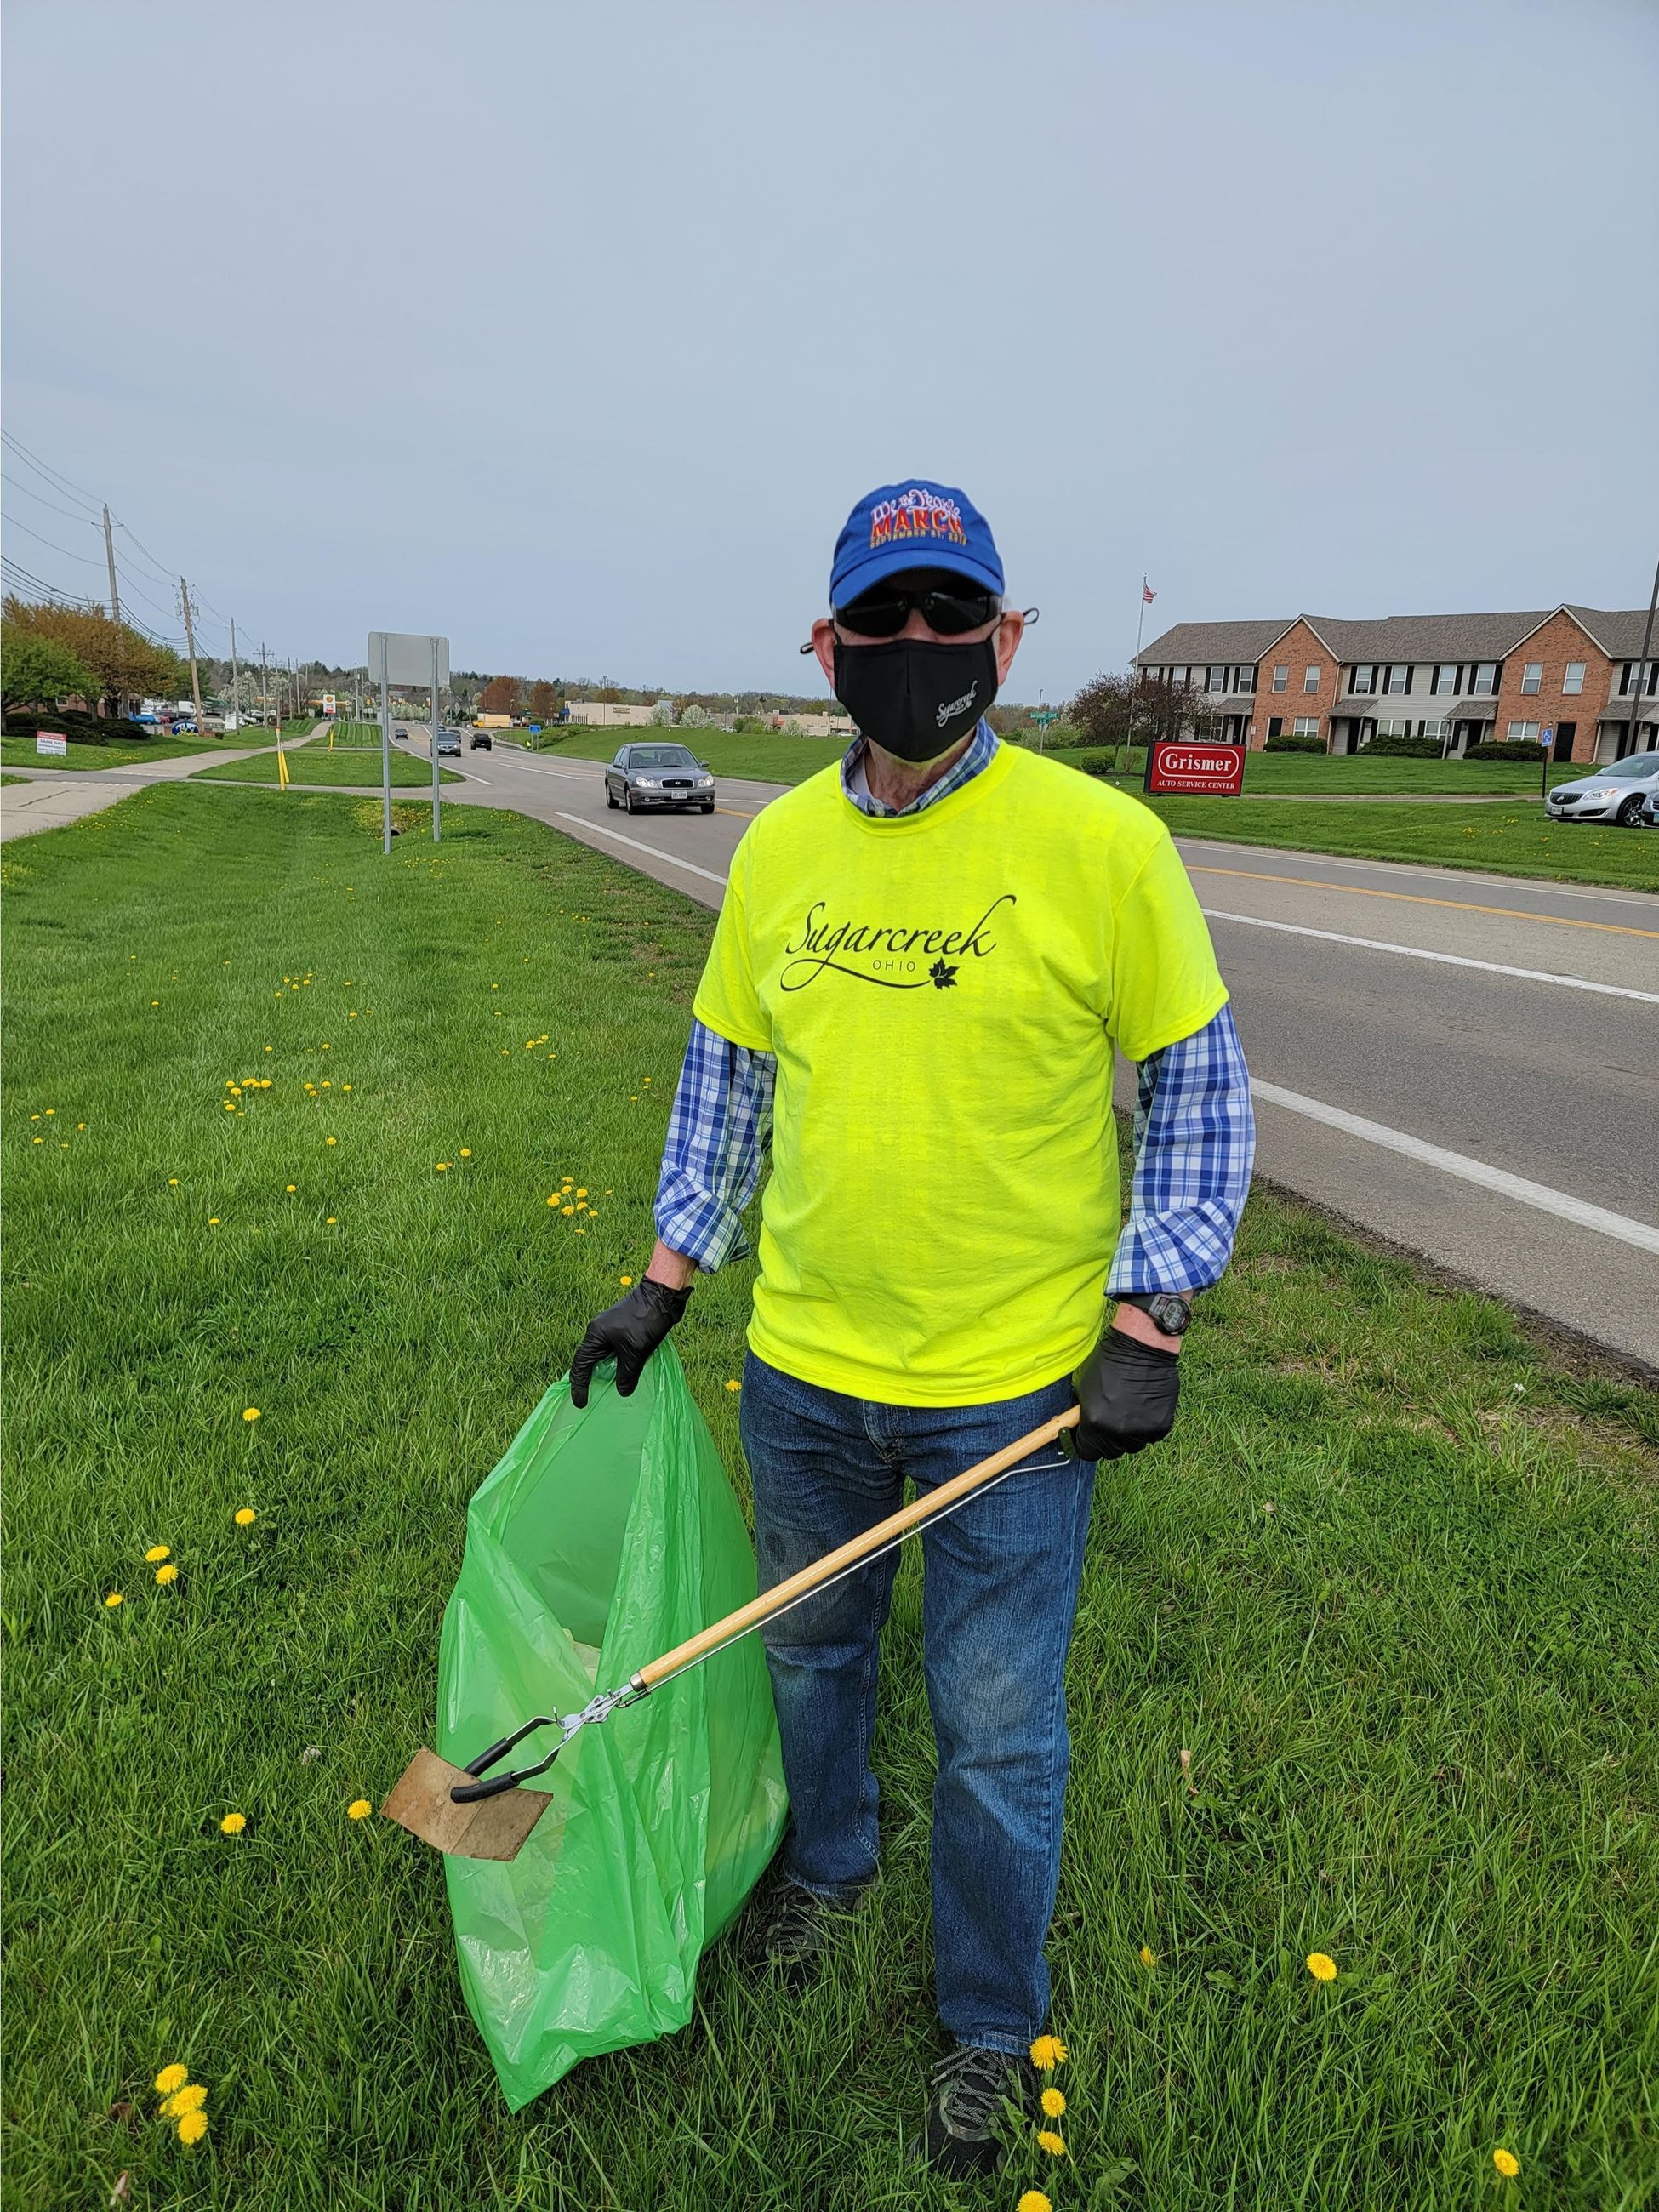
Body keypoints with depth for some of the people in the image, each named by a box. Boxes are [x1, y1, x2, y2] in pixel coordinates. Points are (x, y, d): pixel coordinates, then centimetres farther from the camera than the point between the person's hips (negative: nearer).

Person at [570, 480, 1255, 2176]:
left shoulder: (1102, 841, -12)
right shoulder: (777, 847, 1)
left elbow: (1199, 1092, -5)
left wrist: (1145, 1323, -10)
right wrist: (664, 1286, 9)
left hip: (1017, 1391, -3)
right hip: (802, 1368, 4)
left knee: (996, 1735, 13)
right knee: (812, 1646, 25)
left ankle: (992, 2028, 41)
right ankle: (827, 1863, 56)